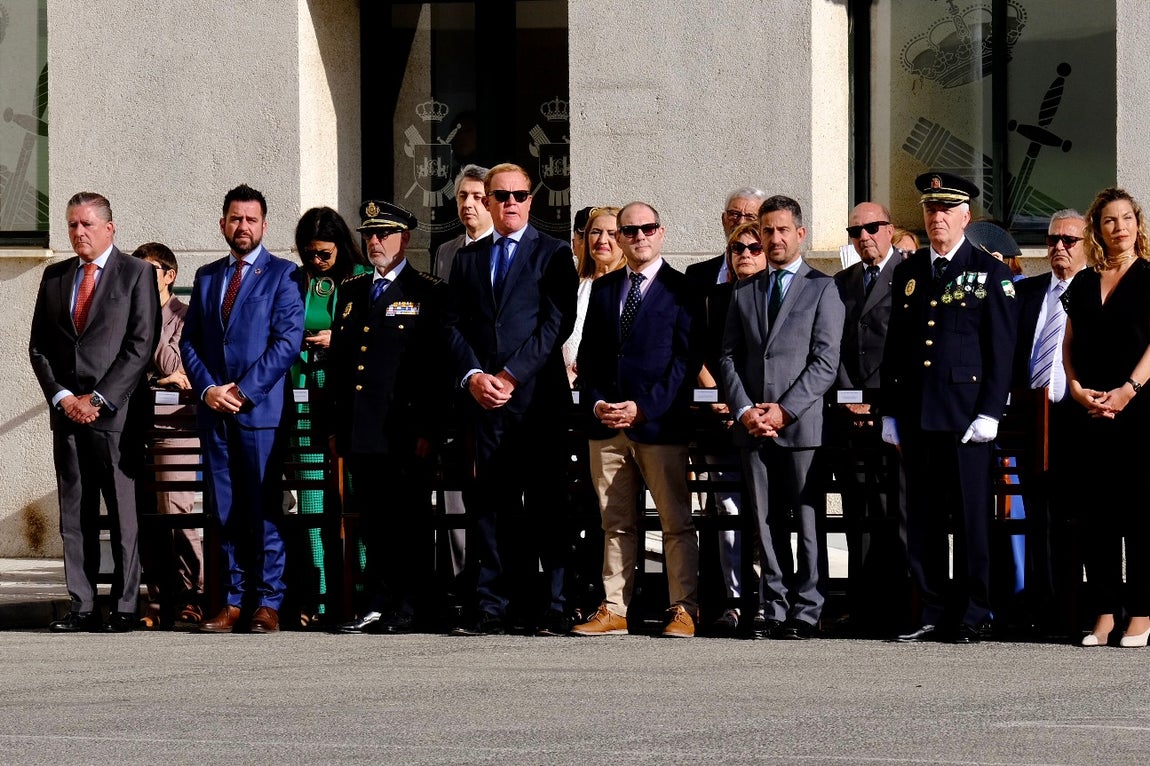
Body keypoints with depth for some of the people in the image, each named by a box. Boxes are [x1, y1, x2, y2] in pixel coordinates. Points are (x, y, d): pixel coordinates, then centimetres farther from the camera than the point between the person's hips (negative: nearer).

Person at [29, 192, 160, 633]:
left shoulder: (137, 274, 2)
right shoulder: (54, 277, 16)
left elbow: (141, 345, -5)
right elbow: (39, 345, 14)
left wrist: (98, 399, -11)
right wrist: (62, 396, -2)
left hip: (115, 412, -5)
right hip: (66, 411, 5)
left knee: (122, 512, -5)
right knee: (74, 513, 3)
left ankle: (125, 609, -2)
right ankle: (82, 608, 5)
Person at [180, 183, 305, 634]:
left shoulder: (282, 275, 1)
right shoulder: (206, 277, 17)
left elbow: (288, 340, -7)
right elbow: (189, 340, 14)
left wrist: (243, 390, -12)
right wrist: (207, 389, -3)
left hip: (261, 409, -5)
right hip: (215, 411, 5)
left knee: (264, 511, -4)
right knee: (224, 511, 4)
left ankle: (267, 602, -1)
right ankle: (235, 600, 7)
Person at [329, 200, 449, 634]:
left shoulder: (430, 294, 0)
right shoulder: (351, 292, 18)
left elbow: (439, 367, -5)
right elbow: (338, 363, 19)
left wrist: (429, 430, -11)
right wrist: (336, 426, 13)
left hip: (407, 432, -5)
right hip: (361, 432, 5)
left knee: (410, 524, -3)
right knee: (373, 523, 7)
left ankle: (406, 610, 0)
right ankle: (375, 607, 11)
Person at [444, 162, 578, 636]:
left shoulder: (553, 255, 5)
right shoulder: (468, 259, 17)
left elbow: (557, 322, -5)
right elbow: (454, 326, 12)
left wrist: (511, 376, -11)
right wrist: (473, 376, -6)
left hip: (538, 397, -4)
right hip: (482, 400, 4)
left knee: (546, 505, -4)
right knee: (488, 505, 1)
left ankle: (553, 609, -2)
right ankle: (491, 608, 3)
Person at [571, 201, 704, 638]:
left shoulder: (681, 290, 0)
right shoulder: (603, 289, 16)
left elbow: (687, 359, -6)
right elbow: (588, 355, 16)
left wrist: (643, 407, -13)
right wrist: (595, 402, -2)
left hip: (660, 422, -5)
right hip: (607, 424, 5)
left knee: (676, 523, -2)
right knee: (616, 524, 7)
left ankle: (683, 610, 1)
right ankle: (614, 610, 9)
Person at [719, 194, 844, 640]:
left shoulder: (822, 289, 3)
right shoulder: (743, 293, 17)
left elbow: (825, 361, -4)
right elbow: (728, 358, 13)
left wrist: (784, 410, -11)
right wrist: (744, 410, -3)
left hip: (802, 425, -4)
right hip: (753, 428, 4)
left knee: (808, 522, -4)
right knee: (767, 524, 5)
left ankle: (806, 613, -2)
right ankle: (776, 611, 7)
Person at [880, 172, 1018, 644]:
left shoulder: (990, 273, 1)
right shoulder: (907, 273, 15)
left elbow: (1000, 350, -3)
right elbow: (894, 348, 16)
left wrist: (989, 413, -10)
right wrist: (889, 414, 10)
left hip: (967, 418, -4)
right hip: (916, 418, 4)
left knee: (972, 518, -2)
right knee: (923, 521, 5)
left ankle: (971, 618, 3)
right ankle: (933, 615, 11)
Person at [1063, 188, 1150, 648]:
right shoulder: (1082, 284, 15)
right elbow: (1069, 345, 14)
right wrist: (1077, 388, -3)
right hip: (1090, 411, 4)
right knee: (1097, 511, 3)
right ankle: (1104, 612, 6)